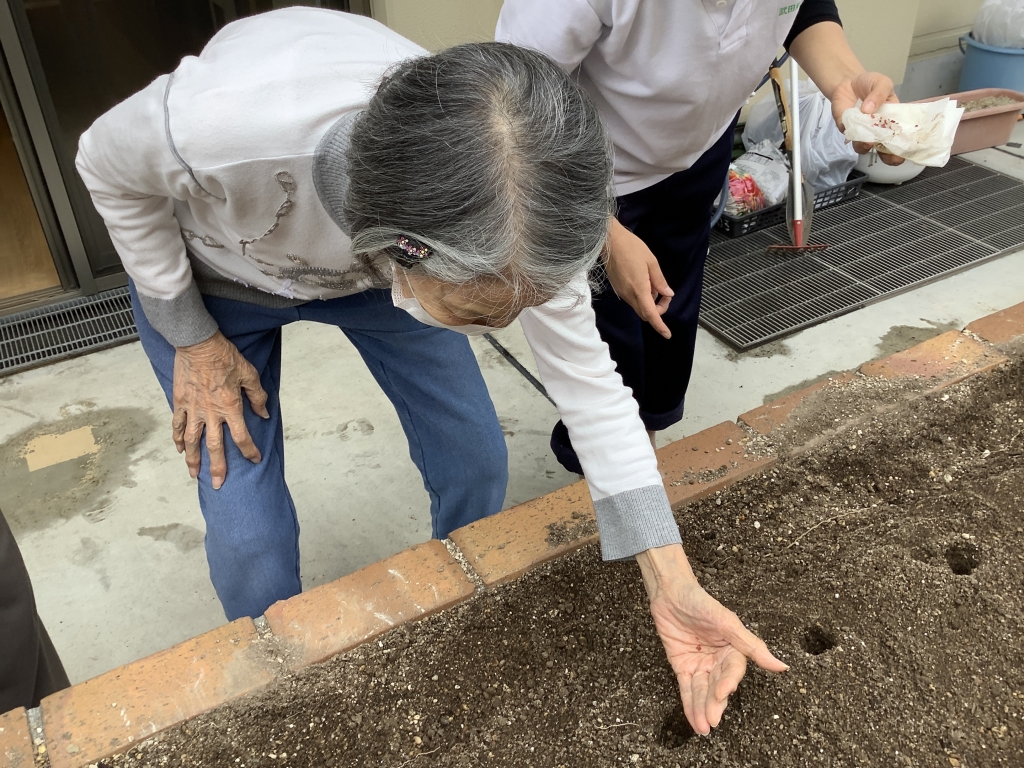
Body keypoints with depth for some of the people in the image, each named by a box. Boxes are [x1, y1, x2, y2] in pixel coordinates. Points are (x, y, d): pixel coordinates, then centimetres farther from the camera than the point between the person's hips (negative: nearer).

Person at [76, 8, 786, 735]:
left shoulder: (508, 212, -35)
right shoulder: (215, 124, -45)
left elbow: (584, 375, -23)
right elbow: (111, 168, -20)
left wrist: (672, 584, -25)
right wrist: (191, 336, -15)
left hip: (375, 256, 2)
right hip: (207, 273, -1)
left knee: (475, 461, 2)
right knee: (248, 533, -6)